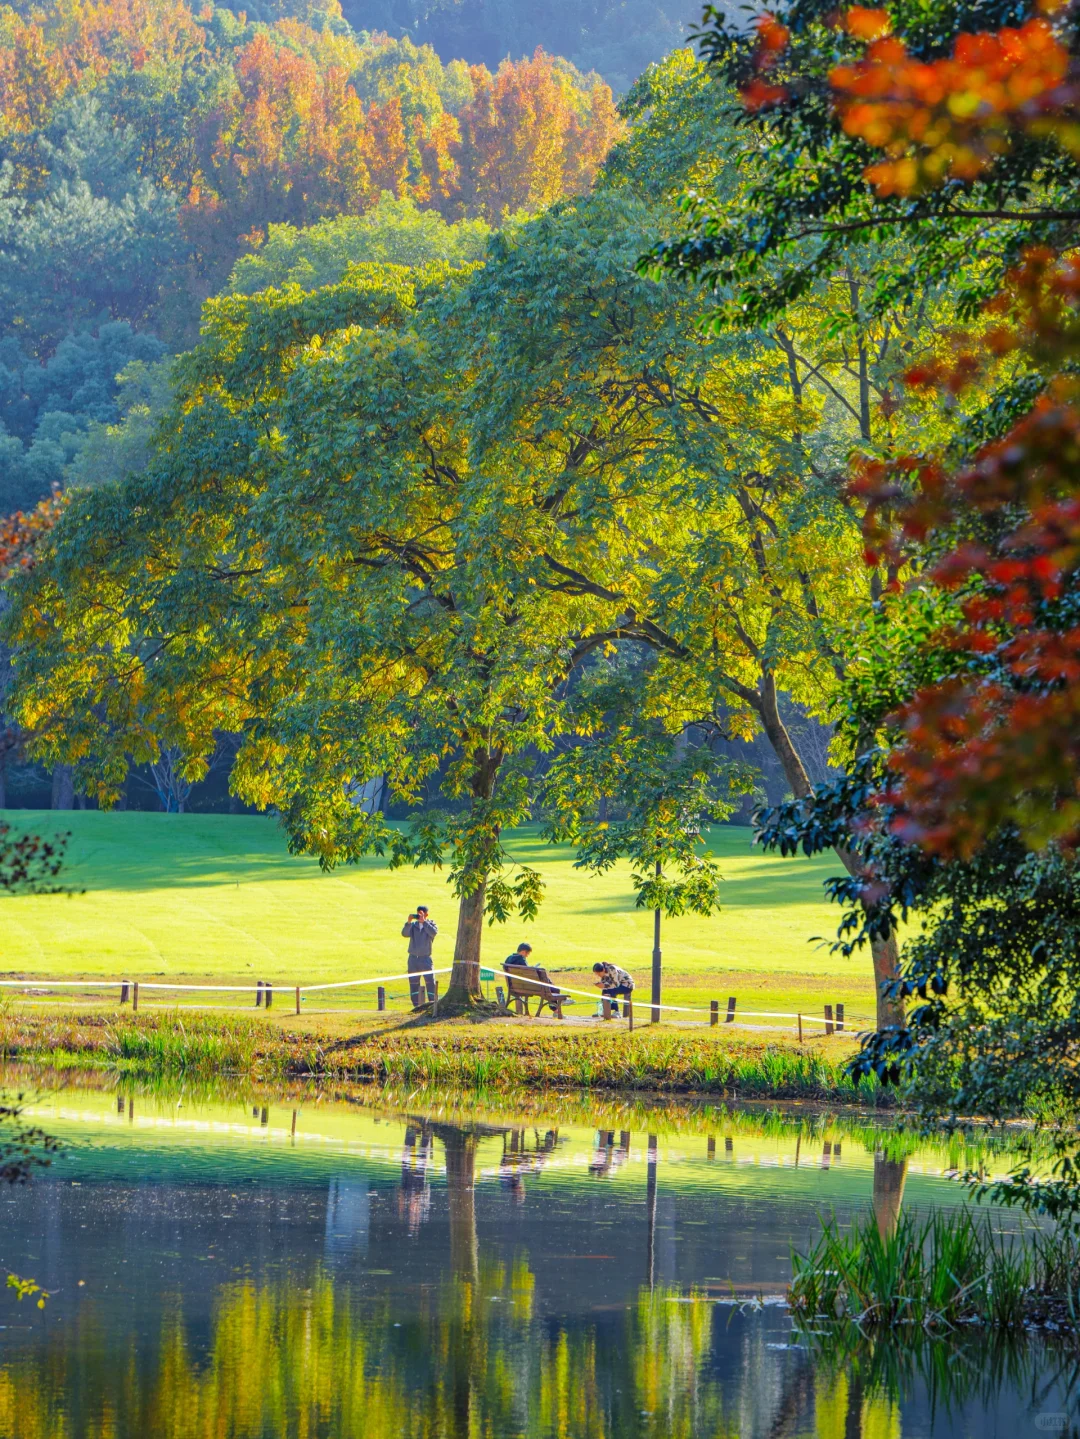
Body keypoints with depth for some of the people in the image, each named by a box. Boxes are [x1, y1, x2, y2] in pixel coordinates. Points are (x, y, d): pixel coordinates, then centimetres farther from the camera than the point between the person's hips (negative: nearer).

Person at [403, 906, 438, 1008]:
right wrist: (409, 922, -19)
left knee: (430, 981, -10)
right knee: (413, 982, 5)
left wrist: (424, 921, -21)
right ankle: (416, 1004, 11)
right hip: (413, 957, 3)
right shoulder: (413, 925, 8)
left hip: (425, 957, -3)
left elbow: (434, 932, -19)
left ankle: (432, 1002, -8)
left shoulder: (431, 924, 3)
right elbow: (405, 934, -8)